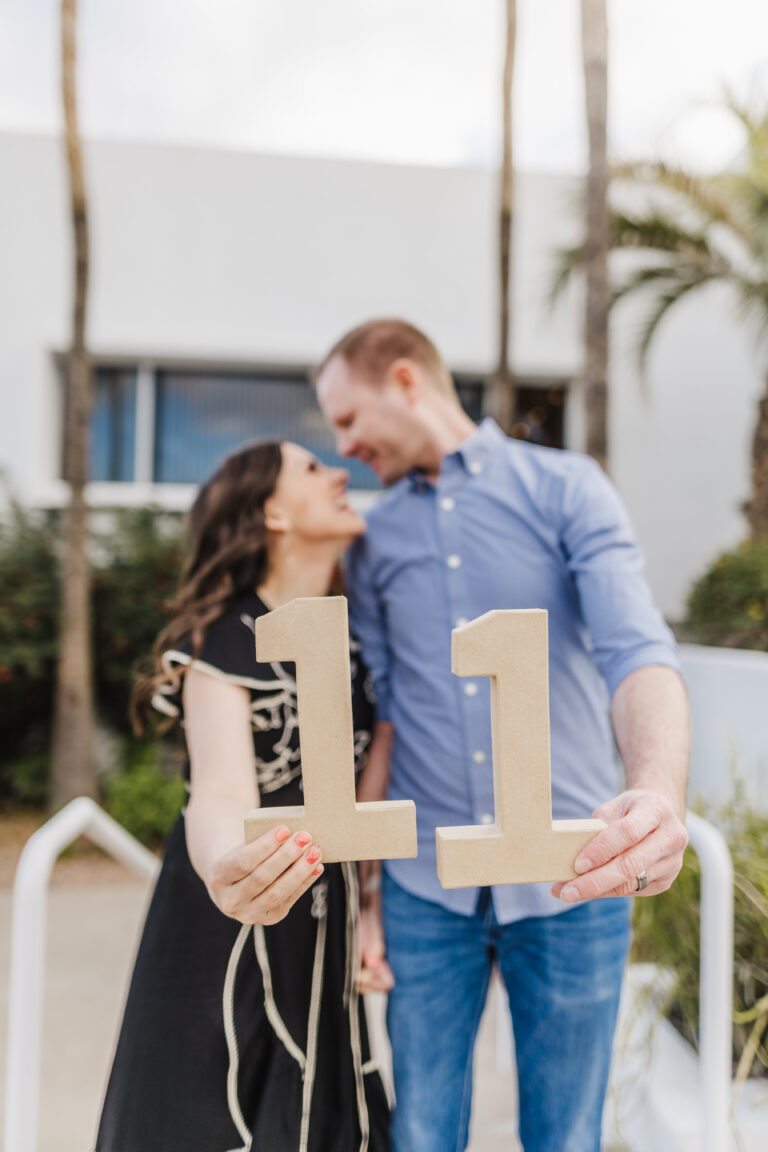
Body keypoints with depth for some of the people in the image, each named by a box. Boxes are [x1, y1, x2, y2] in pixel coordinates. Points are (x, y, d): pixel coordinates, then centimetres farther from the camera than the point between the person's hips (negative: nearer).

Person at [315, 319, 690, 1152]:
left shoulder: (565, 488, -3)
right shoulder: (373, 542, 8)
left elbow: (637, 650, -16)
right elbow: (379, 714, 9)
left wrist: (659, 794, -36)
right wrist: (366, 894, 4)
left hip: (569, 878, -2)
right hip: (424, 886, 3)